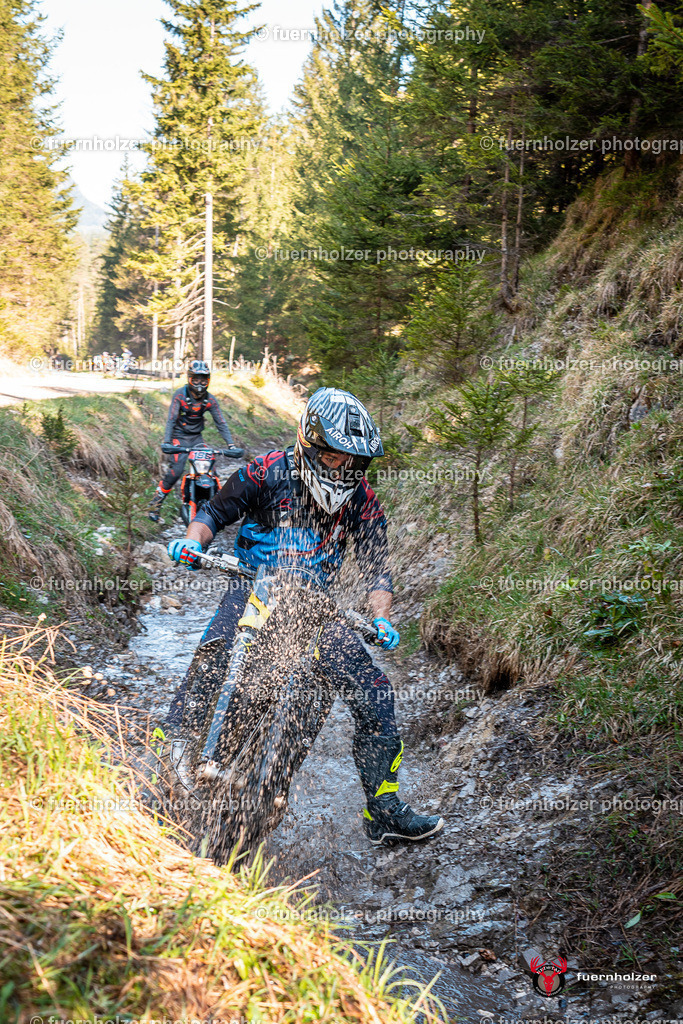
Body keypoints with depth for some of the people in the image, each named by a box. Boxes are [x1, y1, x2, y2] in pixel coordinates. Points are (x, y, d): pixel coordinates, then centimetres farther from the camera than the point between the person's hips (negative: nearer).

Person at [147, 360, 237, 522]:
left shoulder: (210, 399, -2)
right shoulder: (180, 395, -12)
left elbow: (221, 423, -2)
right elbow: (171, 419, -16)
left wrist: (231, 444, -13)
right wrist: (166, 441, -29)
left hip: (196, 437, 4)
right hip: (179, 437, -4)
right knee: (175, 470, -20)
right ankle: (155, 504, -6)